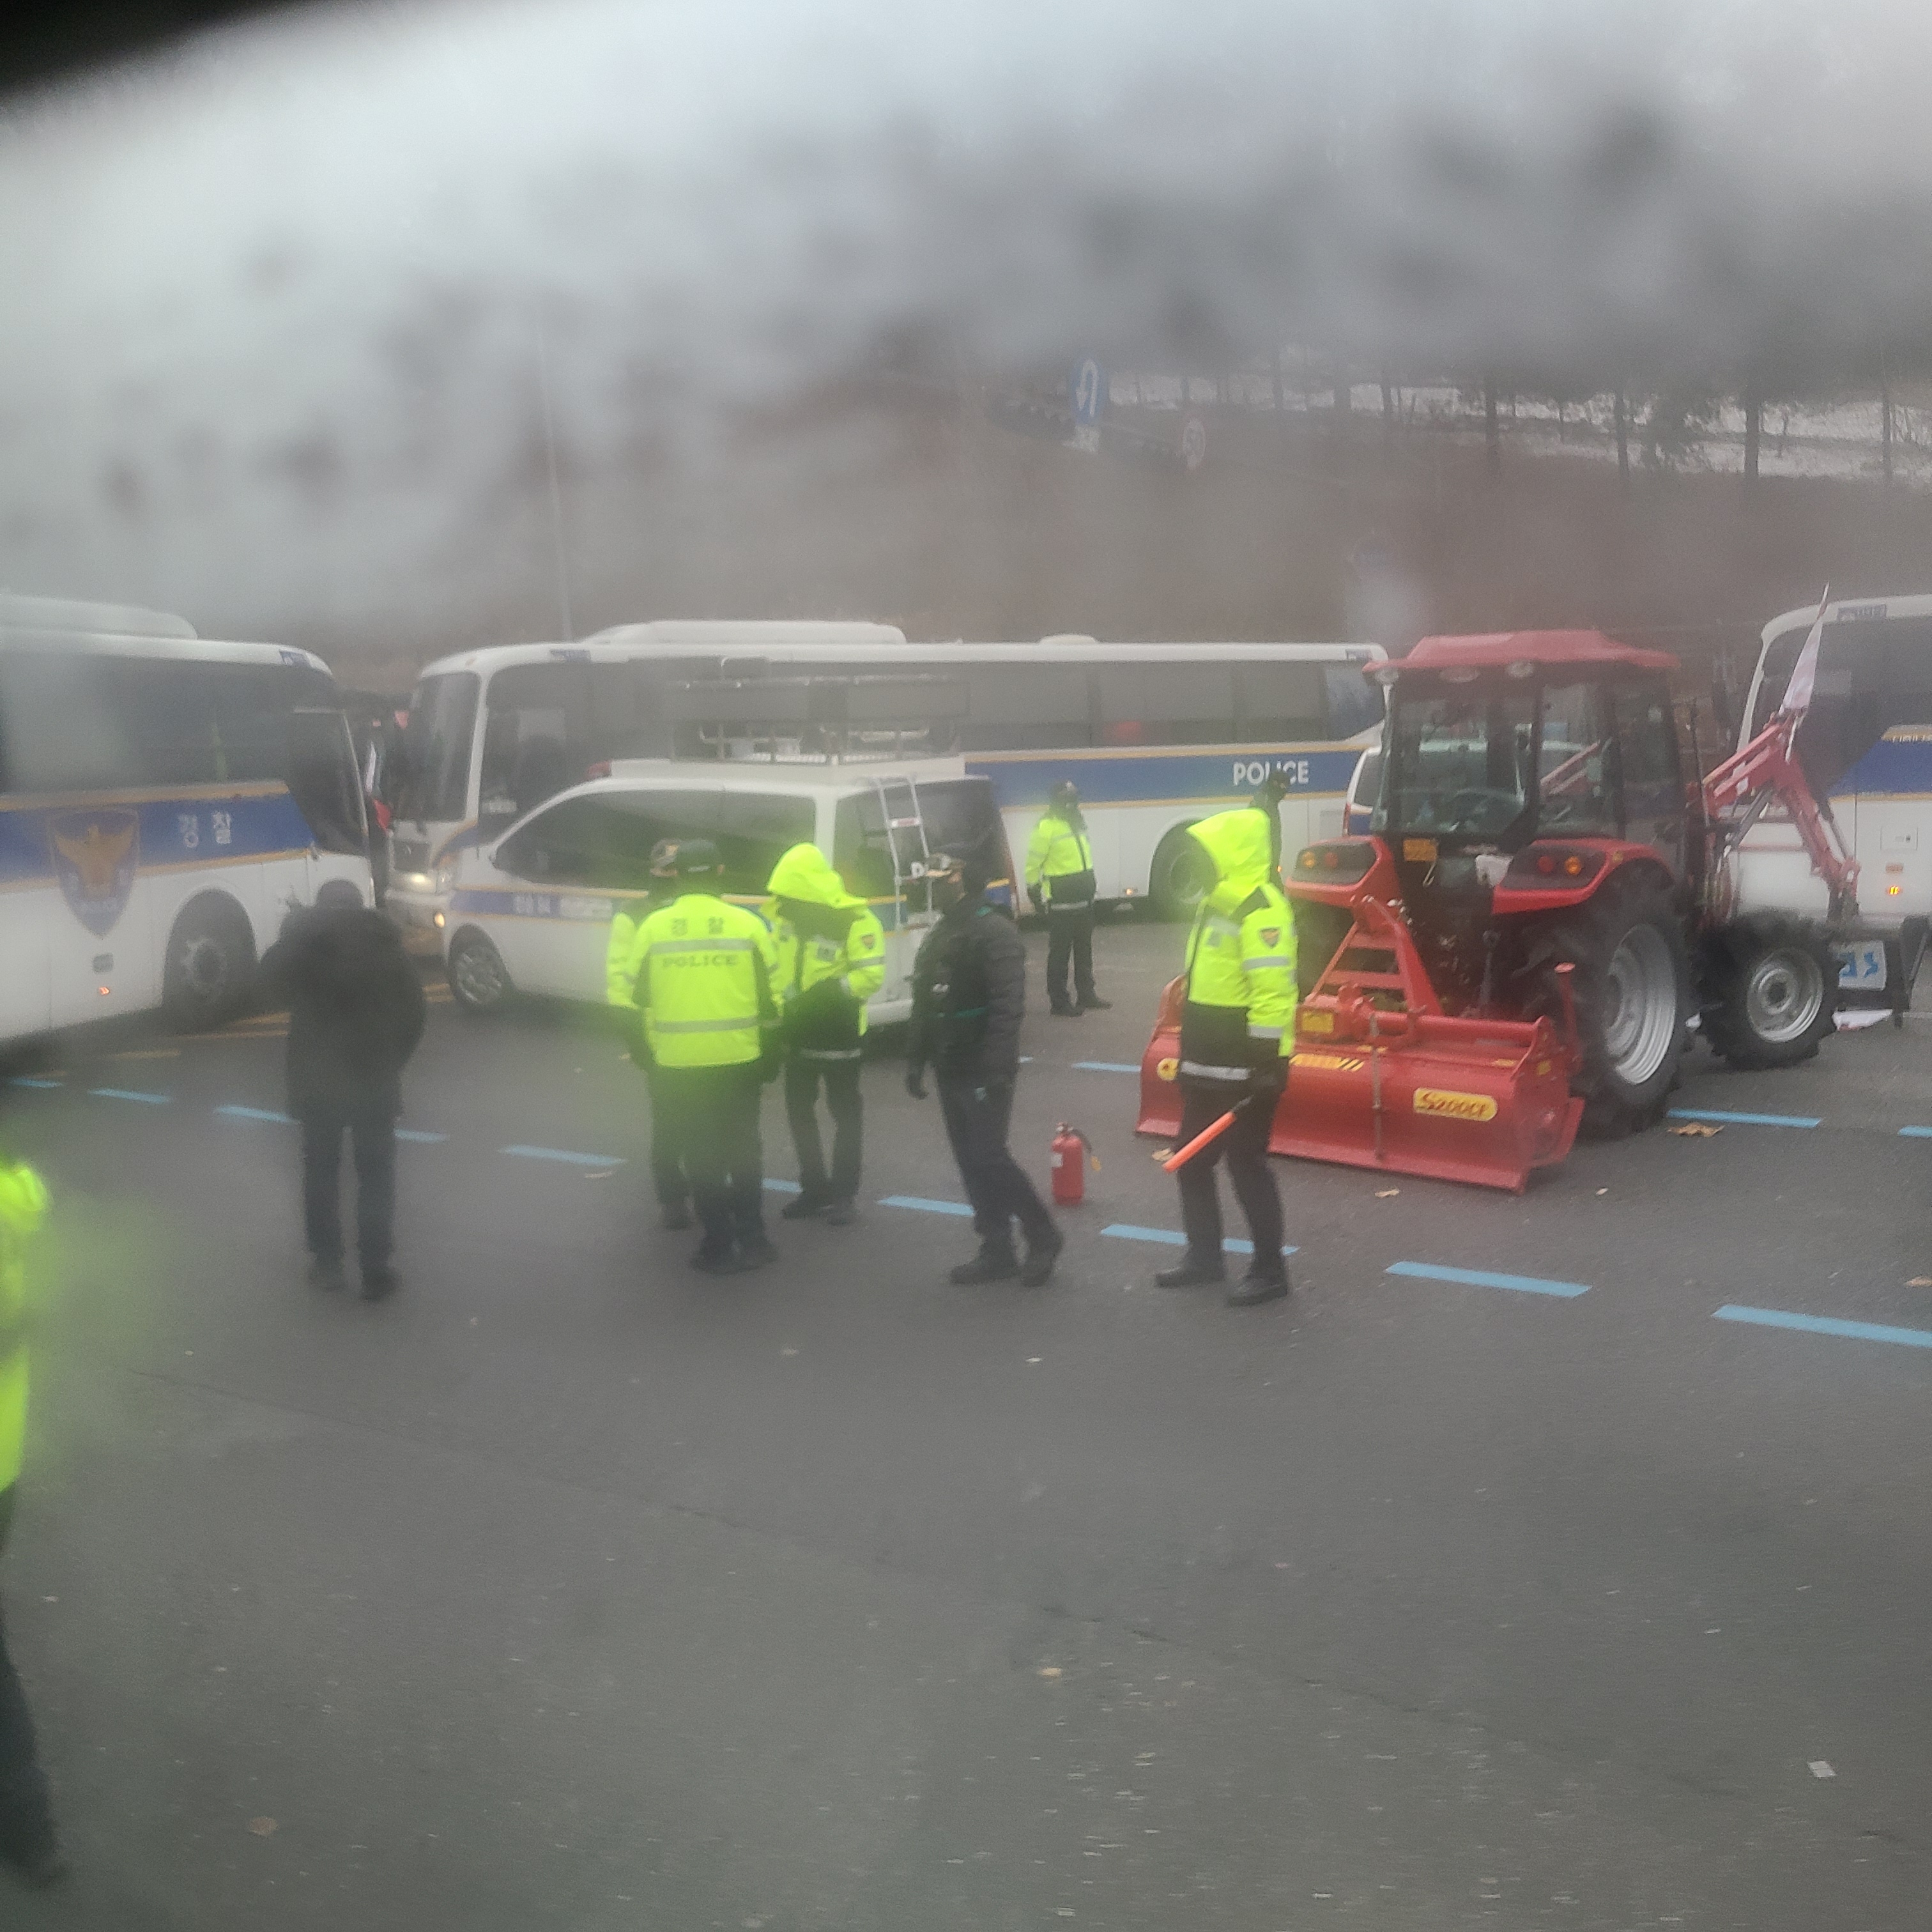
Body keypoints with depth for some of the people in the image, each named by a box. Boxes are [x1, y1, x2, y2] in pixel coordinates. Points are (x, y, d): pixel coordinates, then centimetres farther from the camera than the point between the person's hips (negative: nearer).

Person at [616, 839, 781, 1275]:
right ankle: (753, 1240, 18)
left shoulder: (652, 928, -2)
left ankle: (720, 1247, 10)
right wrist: (771, 1052, 10)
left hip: (679, 1064, 0)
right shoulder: (747, 924, -3)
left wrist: (652, 1053, 15)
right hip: (739, 1059, 0)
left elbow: (640, 999, 4)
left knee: (702, 1154, 8)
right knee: (743, 1148, 15)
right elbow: (770, 997, 1)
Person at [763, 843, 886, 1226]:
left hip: (838, 1033, -7)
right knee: (799, 1111, 13)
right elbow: (773, 966, 11)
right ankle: (814, 1189, 25)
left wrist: (827, 992, -29)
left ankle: (843, 1195, 11)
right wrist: (775, 1009, 1)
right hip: (797, 1031, 7)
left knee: (845, 1114, 3)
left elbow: (871, 975, -23)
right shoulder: (786, 916, 2)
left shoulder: (856, 921, -18)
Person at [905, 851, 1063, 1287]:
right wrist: (916, 1060, 16)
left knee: (987, 1157, -9)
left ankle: (1043, 1236, 7)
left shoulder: (995, 933, -14)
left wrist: (996, 1069, -28)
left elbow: (1007, 1008, -22)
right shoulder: (939, 936, 15)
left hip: (983, 1072, -9)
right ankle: (996, 1252, 17)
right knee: (970, 1161, 9)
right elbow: (925, 1005, 21)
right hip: (951, 1070, 9)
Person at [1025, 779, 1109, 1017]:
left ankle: (1086, 995, 26)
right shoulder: (1046, 827, -15)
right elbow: (1033, 862, -14)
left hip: (1084, 897, 8)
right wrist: (1034, 891, -13)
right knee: (1060, 952, -3)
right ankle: (1058, 1002, 2)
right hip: (1061, 901, -8)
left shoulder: (1078, 821, 11)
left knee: (1084, 949, 16)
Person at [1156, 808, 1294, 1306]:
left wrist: (1266, 1064, -26)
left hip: (1244, 1070, -10)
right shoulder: (1217, 903, 13)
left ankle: (1269, 1270, 11)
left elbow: (1273, 994, -25)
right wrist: (1190, 1054, 24)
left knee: (1246, 1164, -2)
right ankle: (1204, 1258, 28)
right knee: (1193, 1161, 15)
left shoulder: (1260, 911, -20)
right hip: (1208, 1067, 10)